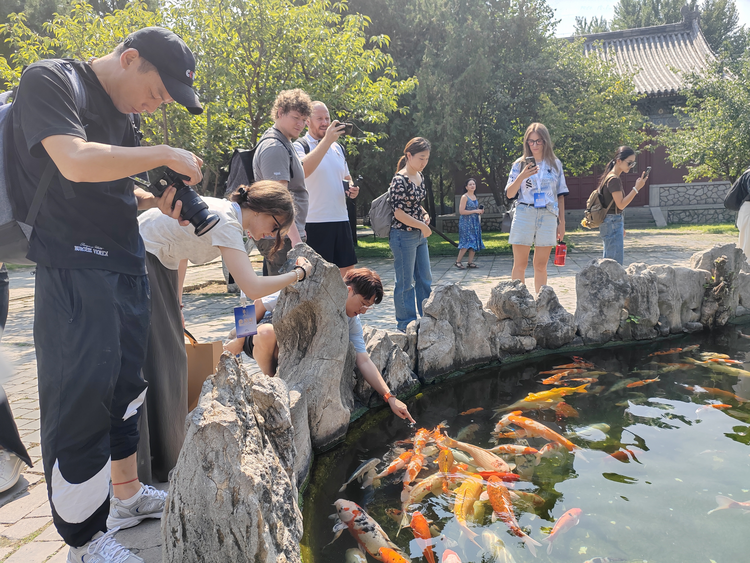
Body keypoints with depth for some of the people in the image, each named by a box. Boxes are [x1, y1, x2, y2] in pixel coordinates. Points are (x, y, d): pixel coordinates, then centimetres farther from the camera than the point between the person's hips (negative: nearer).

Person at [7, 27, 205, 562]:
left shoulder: (123, 112, 16)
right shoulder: (49, 81, -8)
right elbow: (77, 163, -25)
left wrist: (155, 201, 6)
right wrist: (164, 154, -15)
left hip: (127, 266, 9)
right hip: (74, 270, -8)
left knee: (126, 385, 16)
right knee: (80, 399, -4)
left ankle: (128, 493, 33)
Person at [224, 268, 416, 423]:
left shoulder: (352, 323, -12)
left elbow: (364, 362, -16)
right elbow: (260, 305, -18)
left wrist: (390, 398, -24)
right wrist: (239, 339, -12)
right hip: (257, 338, -5)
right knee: (267, 333, -41)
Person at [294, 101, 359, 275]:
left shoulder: (337, 147, 17)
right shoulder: (300, 146, -4)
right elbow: (302, 171, -27)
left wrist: (351, 188, 6)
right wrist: (327, 140, -28)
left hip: (341, 219, 7)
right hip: (314, 221, -6)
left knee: (347, 271, 11)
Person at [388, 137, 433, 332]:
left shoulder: (419, 176, 9)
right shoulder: (400, 180, -17)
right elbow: (399, 213, -20)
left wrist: (424, 214, 2)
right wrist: (422, 226, -14)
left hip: (419, 236, 9)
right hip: (403, 236, -9)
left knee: (425, 279, 15)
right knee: (406, 283, 2)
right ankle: (406, 324, 14)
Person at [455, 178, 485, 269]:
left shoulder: (475, 197, 14)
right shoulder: (464, 197, -9)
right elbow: (461, 211, -16)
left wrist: (480, 211, 6)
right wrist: (475, 211, -15)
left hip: (475, 222, 8)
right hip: (466, 223, -8)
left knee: (474, 242, 3)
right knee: (467, 242, -13)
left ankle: (470, 262, 7)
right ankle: (458, 261, -3)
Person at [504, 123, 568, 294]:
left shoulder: (555, 164, 11)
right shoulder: (520, 164, 6)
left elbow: (560, 195, 13)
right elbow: (509, 194, 1)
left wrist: (562, 222, 9)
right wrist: (522, 177, -15)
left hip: (548, 216, 1)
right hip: (524, 215, -1)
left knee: (541, 266, 5)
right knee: (520, 265, -1)